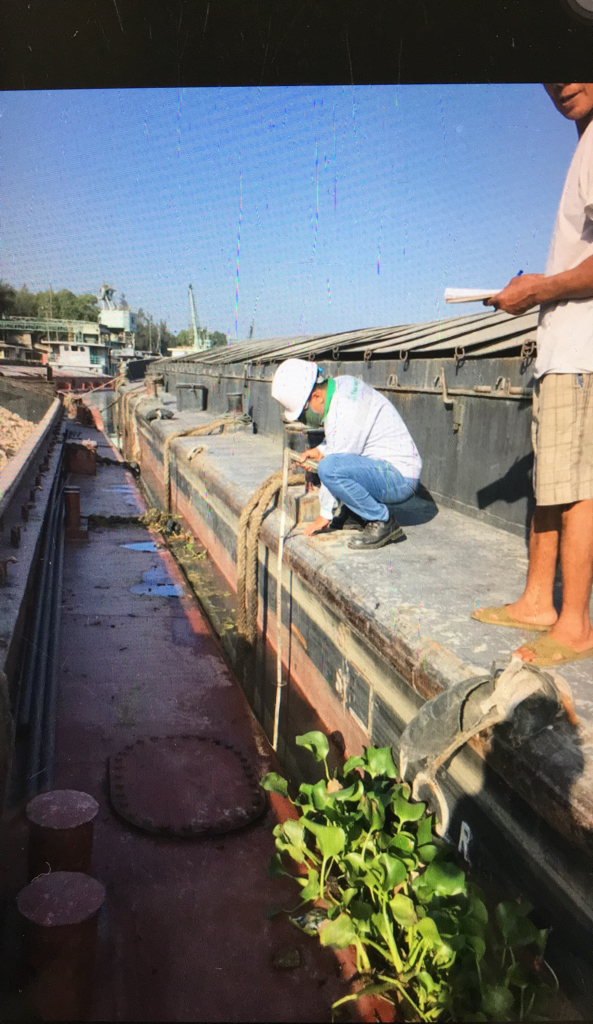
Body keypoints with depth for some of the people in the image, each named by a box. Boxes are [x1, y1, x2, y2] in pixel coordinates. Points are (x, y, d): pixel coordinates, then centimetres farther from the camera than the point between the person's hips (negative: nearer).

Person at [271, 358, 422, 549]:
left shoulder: (345, 412, -23)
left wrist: (325, 515, -7)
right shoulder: (342, 384, 4)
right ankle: (354, 516, 15)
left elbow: (334, 468, -17)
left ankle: (383, 521, -13)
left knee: (328, 467, -31)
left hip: (400, 479, -10)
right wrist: (320, 450, 8)